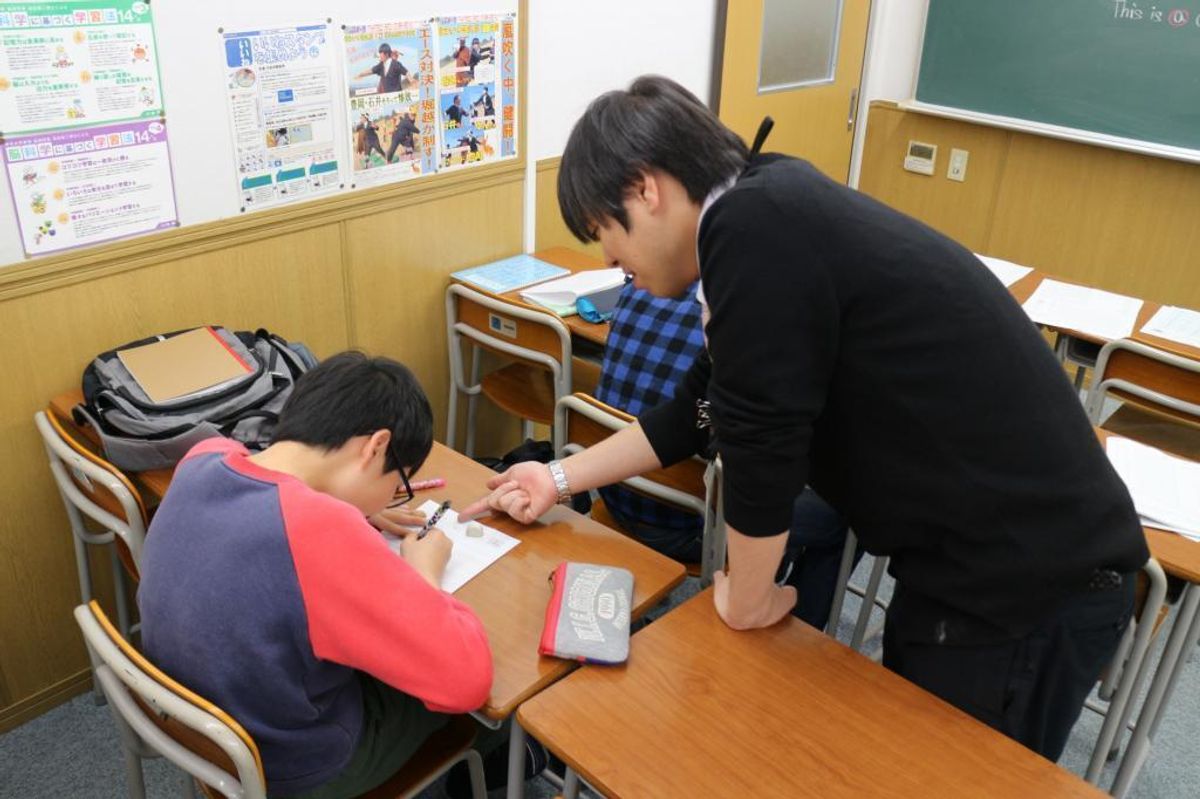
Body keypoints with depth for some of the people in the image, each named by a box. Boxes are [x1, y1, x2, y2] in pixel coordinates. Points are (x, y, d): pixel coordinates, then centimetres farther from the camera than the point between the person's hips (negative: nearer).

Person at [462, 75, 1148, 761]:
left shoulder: (755, 227, -23)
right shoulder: (775, 211, 8)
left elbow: (759, 436, -21)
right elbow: (704, 408, 16)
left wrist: (747, 602, -3)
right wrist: (561, 479, 22)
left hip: (1028, 584, -9)